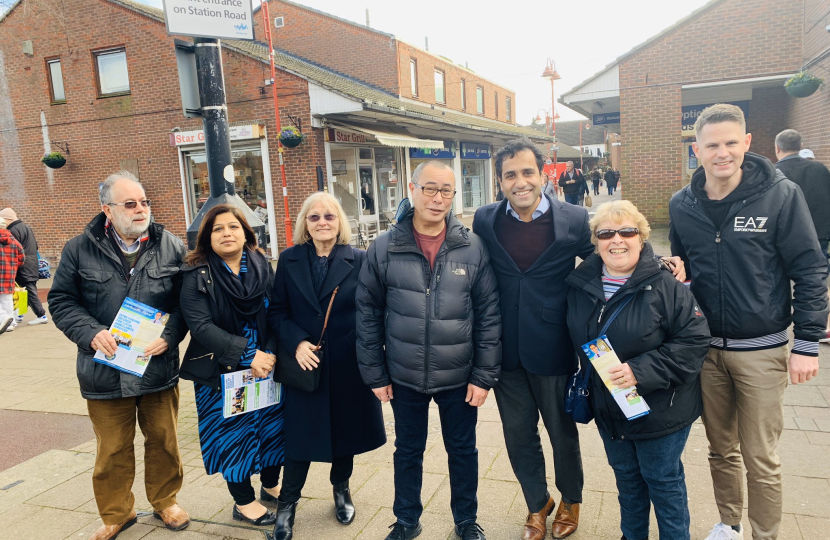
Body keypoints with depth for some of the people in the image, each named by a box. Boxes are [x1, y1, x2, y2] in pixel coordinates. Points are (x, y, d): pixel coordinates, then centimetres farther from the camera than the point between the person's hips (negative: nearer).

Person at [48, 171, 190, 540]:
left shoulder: (170, 246, -1)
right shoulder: (80, 249, -2)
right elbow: (61, 301, 2)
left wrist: (169, 335, -14)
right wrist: (91, 332, -15)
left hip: (159, 368, 1)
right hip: (105, 369, 0)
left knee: (163, 441, 15)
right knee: (113, 450, 13)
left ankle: (165, 501, 37)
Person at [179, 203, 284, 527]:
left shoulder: (262, 267, 0)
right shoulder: (196, 276, -10)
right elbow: (201, 326, -18)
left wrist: (270, 354, -17)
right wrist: (247, 354, -25)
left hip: (267, 364, 4)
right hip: (221, 372, -3)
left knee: (272, 423, 14)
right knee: (233, 432, 6)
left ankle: (271, 484, 38)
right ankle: (243, 502, 26)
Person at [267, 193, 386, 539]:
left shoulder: (359, 260, -4)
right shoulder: (289, 260, 0)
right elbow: (277, 312, 0)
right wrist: (297, 342, -16)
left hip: (348, 366, 0)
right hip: (305, 364, 0)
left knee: (345, 431, 16)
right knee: (300, 435, 7)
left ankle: (341, 490, 40)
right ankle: (287, 502, 27)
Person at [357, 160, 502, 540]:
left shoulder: (473, 248, -7)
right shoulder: (384, 249, -7)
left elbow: (489, 316, -4)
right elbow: (368, 315, -1)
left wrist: (484, 376, -5)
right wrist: (375, 375, -1)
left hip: (459, 378, 0)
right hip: (404, 378, 0)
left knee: (463, 450, 18)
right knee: (407, 451, 19)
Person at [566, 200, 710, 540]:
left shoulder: (665, 286, -18)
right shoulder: (579, 285, -3)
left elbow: (694, 340, -20)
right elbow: (578, 341, 11)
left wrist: (641, 370, -28)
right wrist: (586, 382, 3)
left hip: (660, 408, -5)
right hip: (608, 407, 5)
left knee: (662, 480, 13)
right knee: (626, 477, 23)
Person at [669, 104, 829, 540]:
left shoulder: (781, 195, -11)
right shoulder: (682, 205, 0)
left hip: (761, 349, -3)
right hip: (706, 347, 3)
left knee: (760, 458, 7)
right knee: (721, 449, 18)